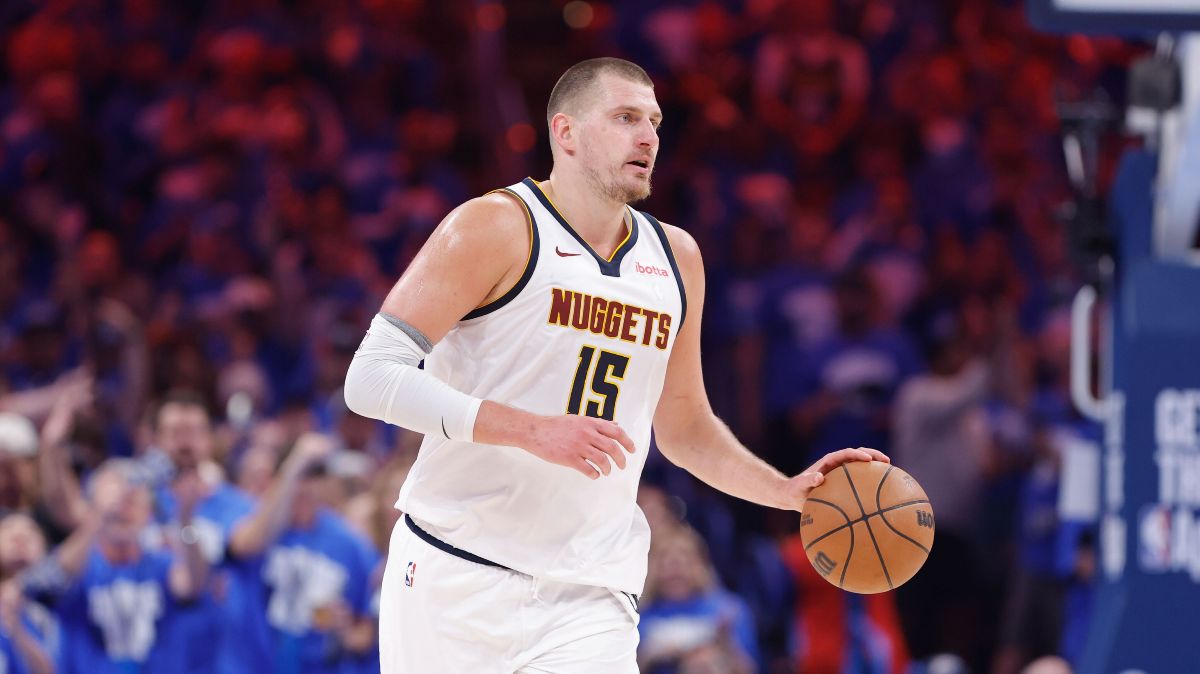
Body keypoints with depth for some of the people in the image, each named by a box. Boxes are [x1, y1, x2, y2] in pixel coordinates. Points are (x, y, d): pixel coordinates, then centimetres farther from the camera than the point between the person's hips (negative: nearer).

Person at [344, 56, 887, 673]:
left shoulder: (676, 259, 13)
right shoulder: (496, 228, -8)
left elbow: (684, 425, 26)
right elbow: (371, 379, -15)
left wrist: (787, 491, 9)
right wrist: (533, 431, -23)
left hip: (588, 599, 4)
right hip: (456, 576, -4)